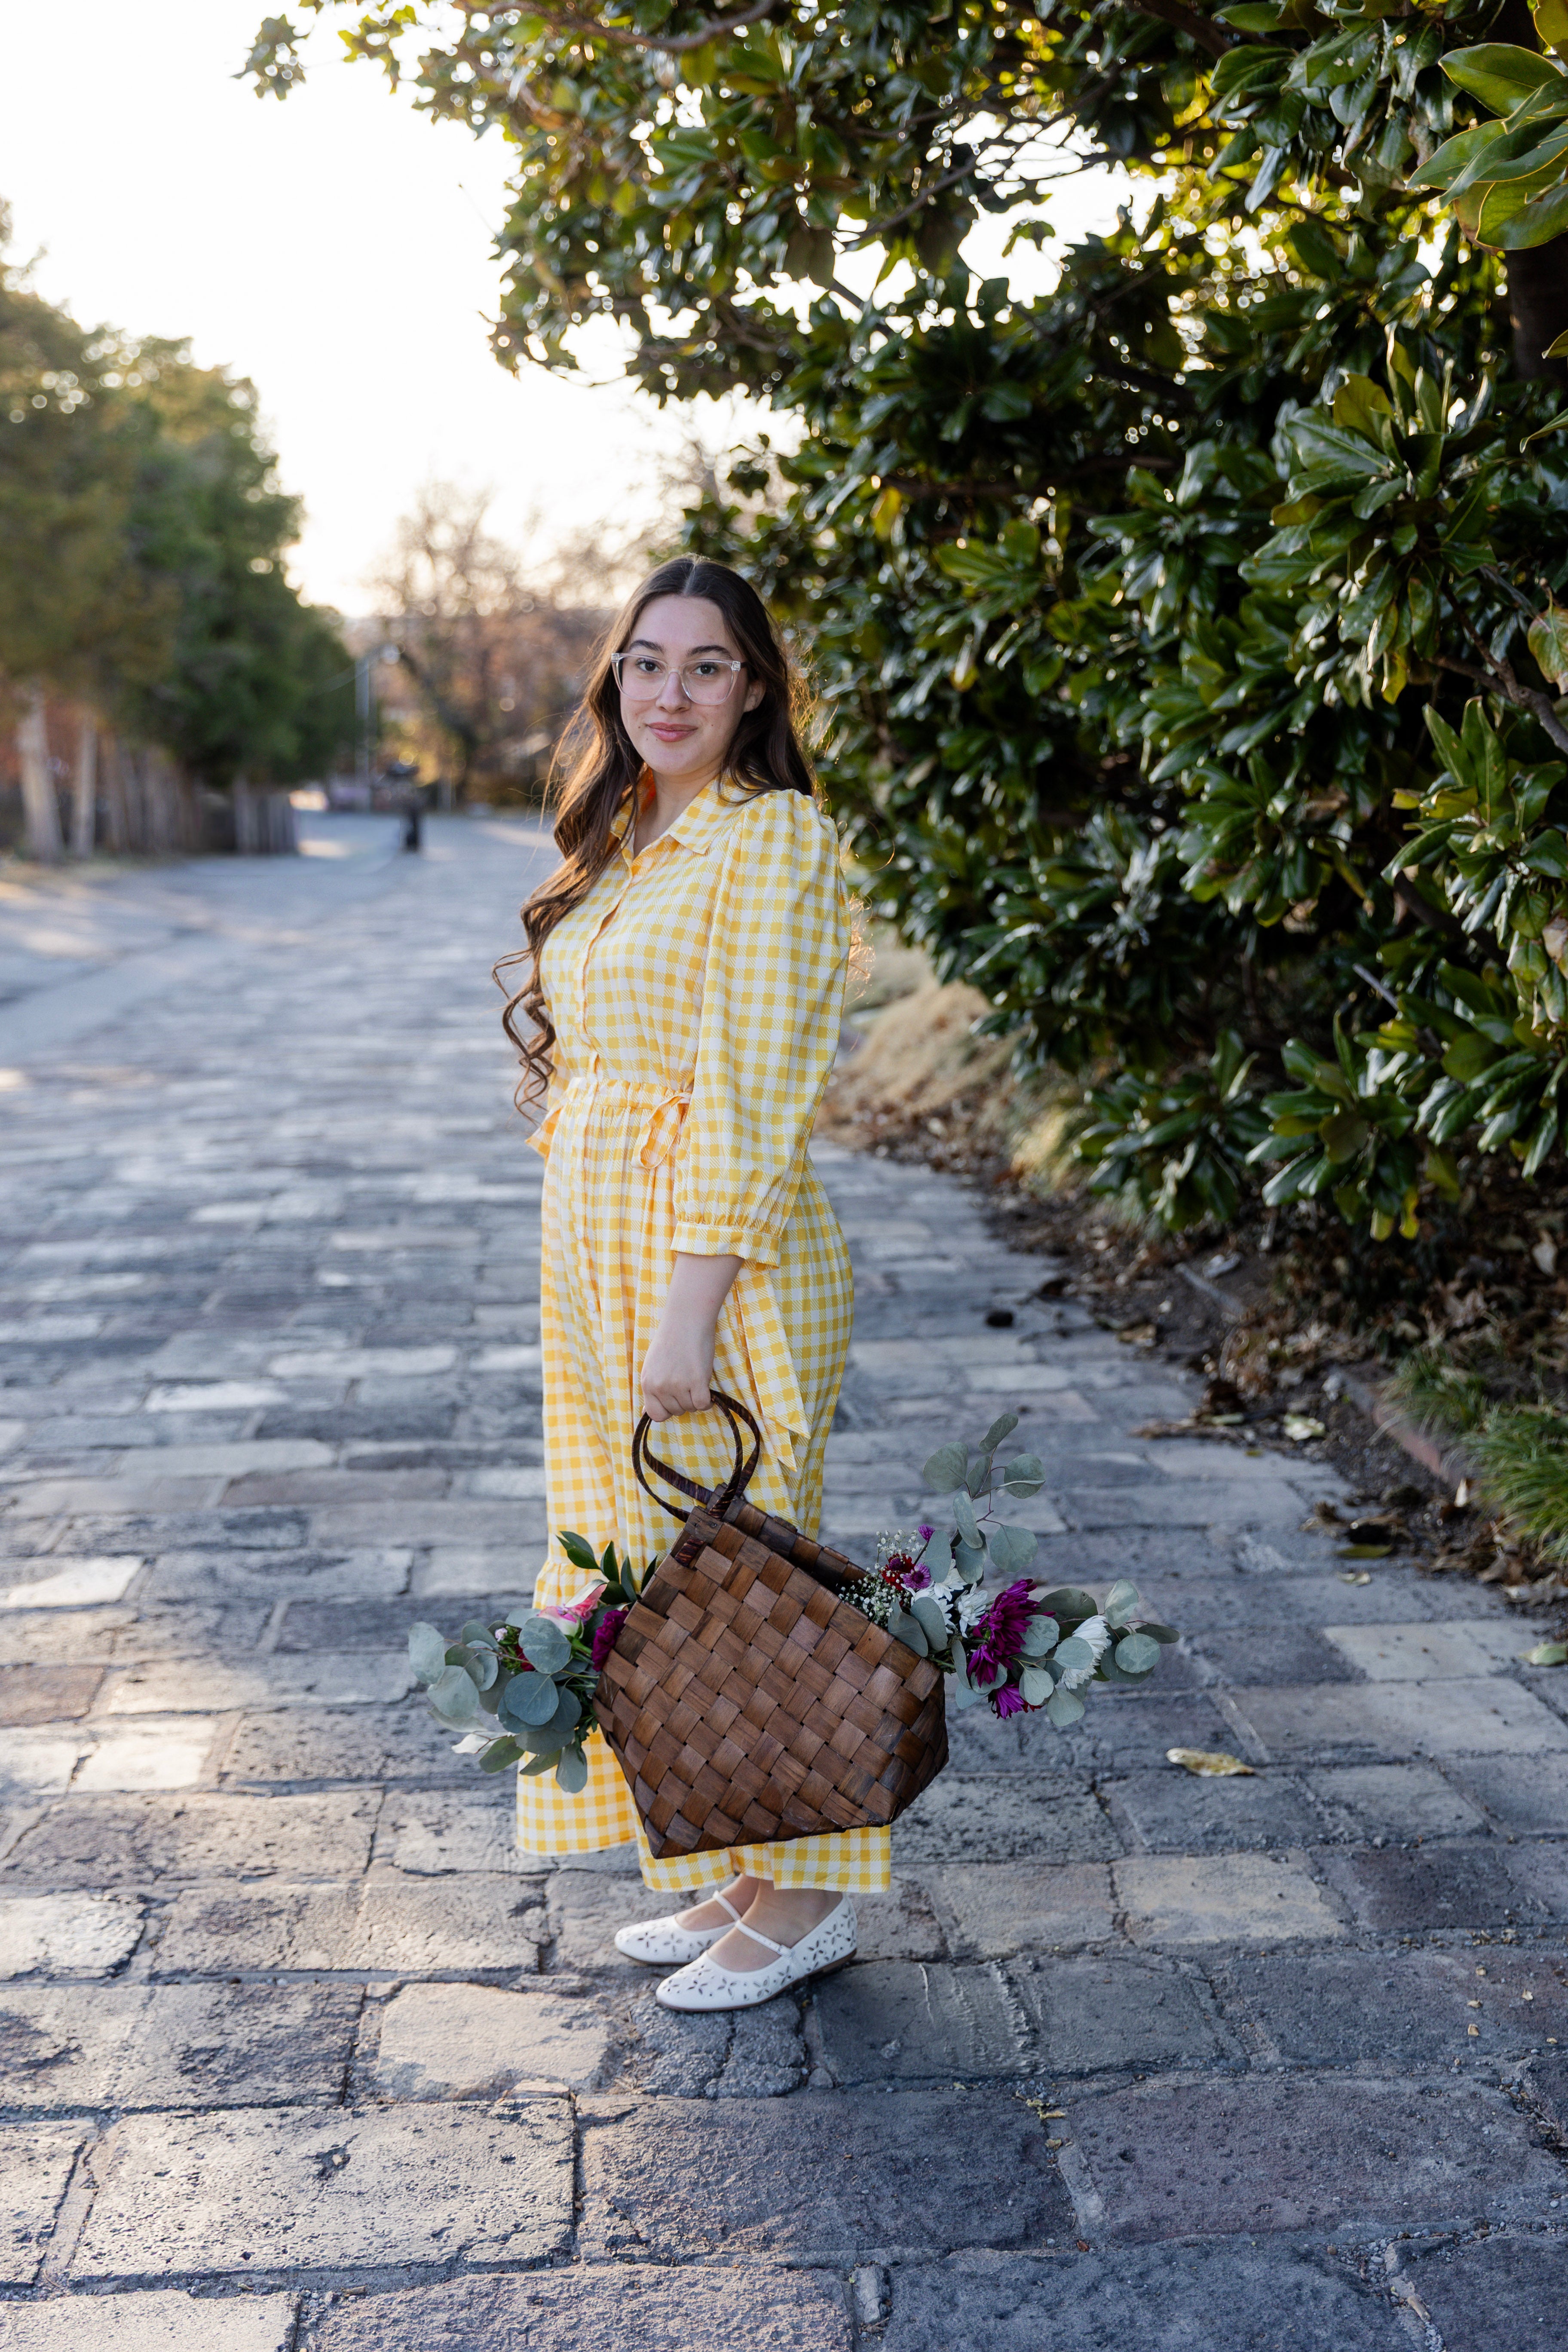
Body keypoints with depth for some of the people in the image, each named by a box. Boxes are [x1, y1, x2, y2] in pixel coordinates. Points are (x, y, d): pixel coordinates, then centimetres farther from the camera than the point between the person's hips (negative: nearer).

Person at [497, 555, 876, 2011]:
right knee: (645, 1574, 14)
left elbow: (753, 1094, -18)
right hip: (599, 1259, 9)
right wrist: (612, 1301, 14)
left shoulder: (774, 840, -12)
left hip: (719, 1267, -9)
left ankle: (804, 1894, 18)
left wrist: (688, 1313, -22)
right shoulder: (626, 842, 15)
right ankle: (734, 1876, 29)